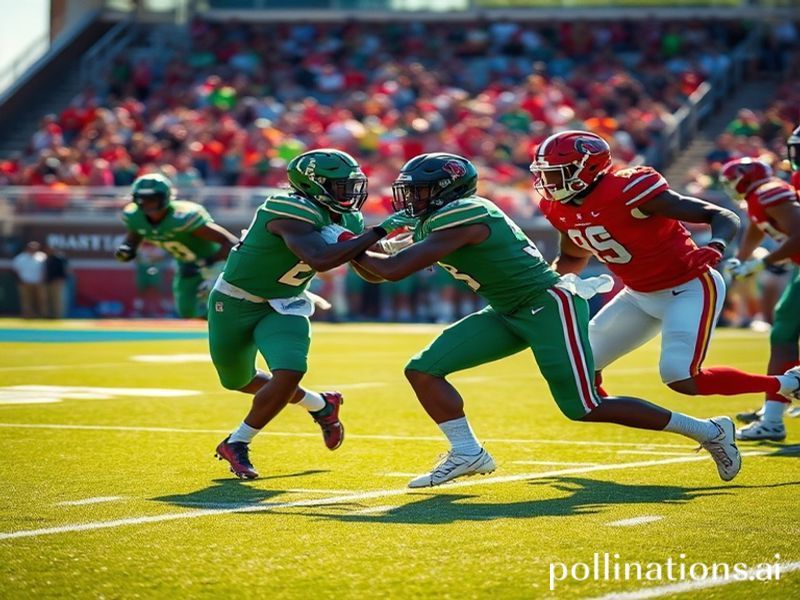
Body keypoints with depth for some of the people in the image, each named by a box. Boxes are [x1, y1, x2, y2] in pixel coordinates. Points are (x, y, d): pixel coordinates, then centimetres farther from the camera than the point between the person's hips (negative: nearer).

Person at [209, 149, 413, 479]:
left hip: (284, 307, 5)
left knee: (289, 374, -19)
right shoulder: (292, 212, -31)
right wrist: (378, 232, -41)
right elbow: (320, 260, -46)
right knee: (238, 380, 12)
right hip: (235, 303, -5)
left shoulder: (347, 220, -5)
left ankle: (236, 444, 2)